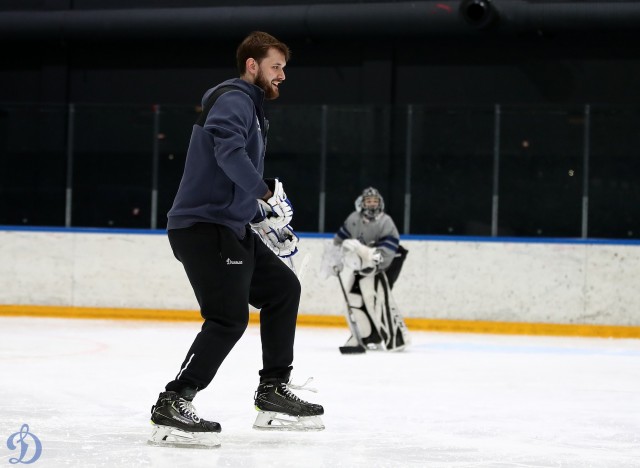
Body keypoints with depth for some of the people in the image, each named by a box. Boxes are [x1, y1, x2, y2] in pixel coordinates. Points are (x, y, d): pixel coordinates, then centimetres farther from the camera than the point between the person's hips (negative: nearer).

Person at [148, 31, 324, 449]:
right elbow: (227, 149, -30)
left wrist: (267, 223, 26)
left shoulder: (251, 106, 25)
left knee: (283, 288, 17)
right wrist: (265, 192, -30)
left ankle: (274, 392, 21)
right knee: (230, 317, -19)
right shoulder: (235, 98, -8)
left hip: (230, 227, 11)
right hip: (203, 226, -11)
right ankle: (173, 406, -17)